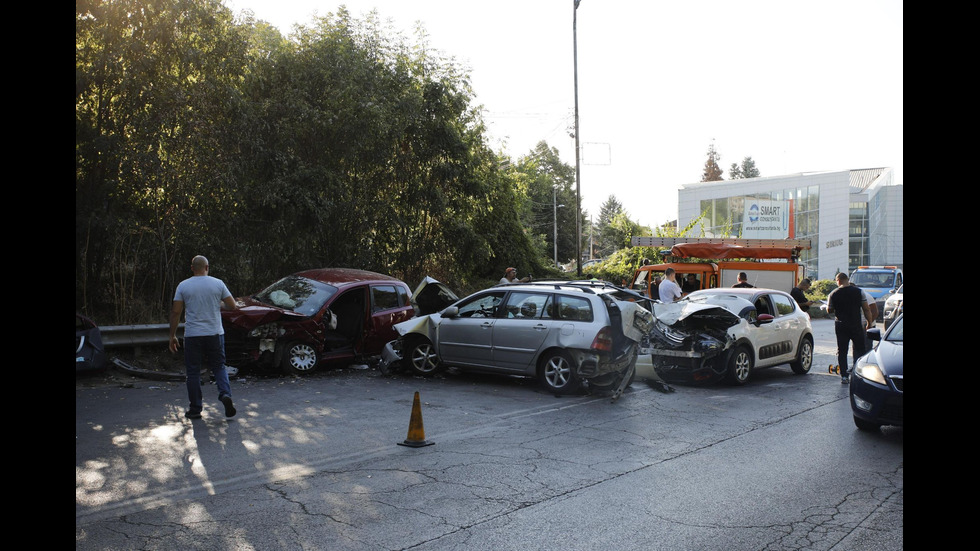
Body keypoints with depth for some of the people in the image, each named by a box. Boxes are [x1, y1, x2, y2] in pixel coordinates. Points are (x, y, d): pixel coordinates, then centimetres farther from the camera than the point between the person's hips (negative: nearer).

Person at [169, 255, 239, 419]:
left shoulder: (183, 286, -2)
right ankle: (225, 394, -9)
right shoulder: (218, 284, 0)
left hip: (192, 336, -1)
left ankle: (195, 409, 12)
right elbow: (233, 306, 1)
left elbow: (176, 312, -3)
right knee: (219, 367, 14)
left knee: (193, 372, 8)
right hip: (215, 333, 1)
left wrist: (172, 336, 5)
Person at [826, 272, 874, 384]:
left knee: (842, 351, 6)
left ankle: (844, 376, 3)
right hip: (856, 326, 0)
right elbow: (866, 309, -2)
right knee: (859, 350, 11)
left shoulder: (833, 294, -3)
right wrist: (869, 323, 8)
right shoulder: (858, 292, -3)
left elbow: (829, 310, 4)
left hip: (840, 326, 0)